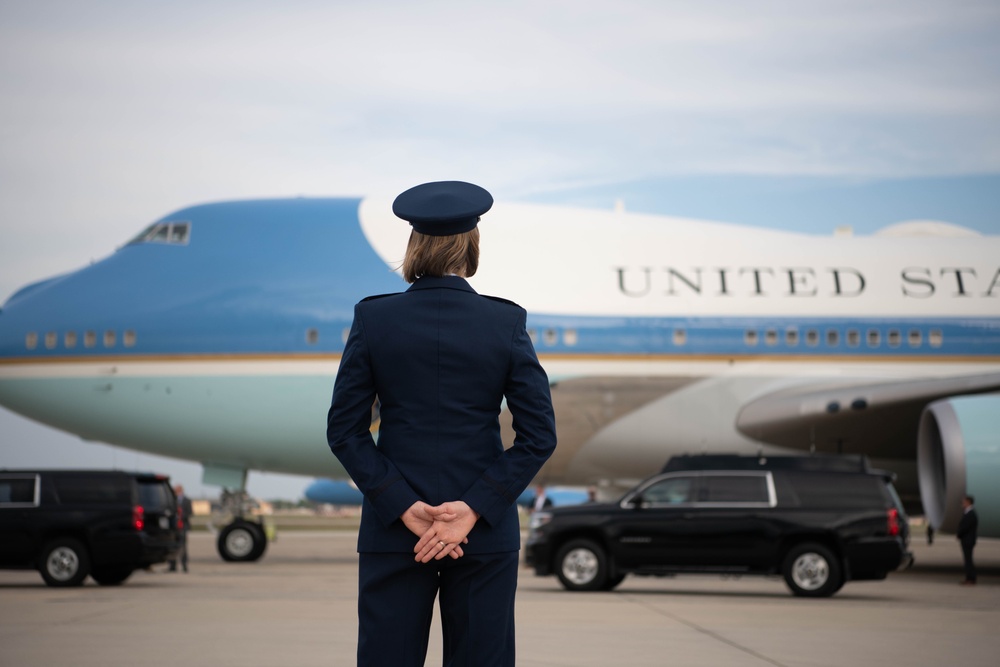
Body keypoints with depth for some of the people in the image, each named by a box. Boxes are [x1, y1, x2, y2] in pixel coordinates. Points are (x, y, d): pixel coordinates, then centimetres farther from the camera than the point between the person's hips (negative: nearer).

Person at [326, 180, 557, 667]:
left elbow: (344, 431, -5)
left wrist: (402, 507, -8)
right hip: (485, 535, 0)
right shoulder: (506, 322, -4)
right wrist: (474, 509, -10)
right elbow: (539, 435, -7)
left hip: (392, 533, 0)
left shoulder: (372, 318, -3)